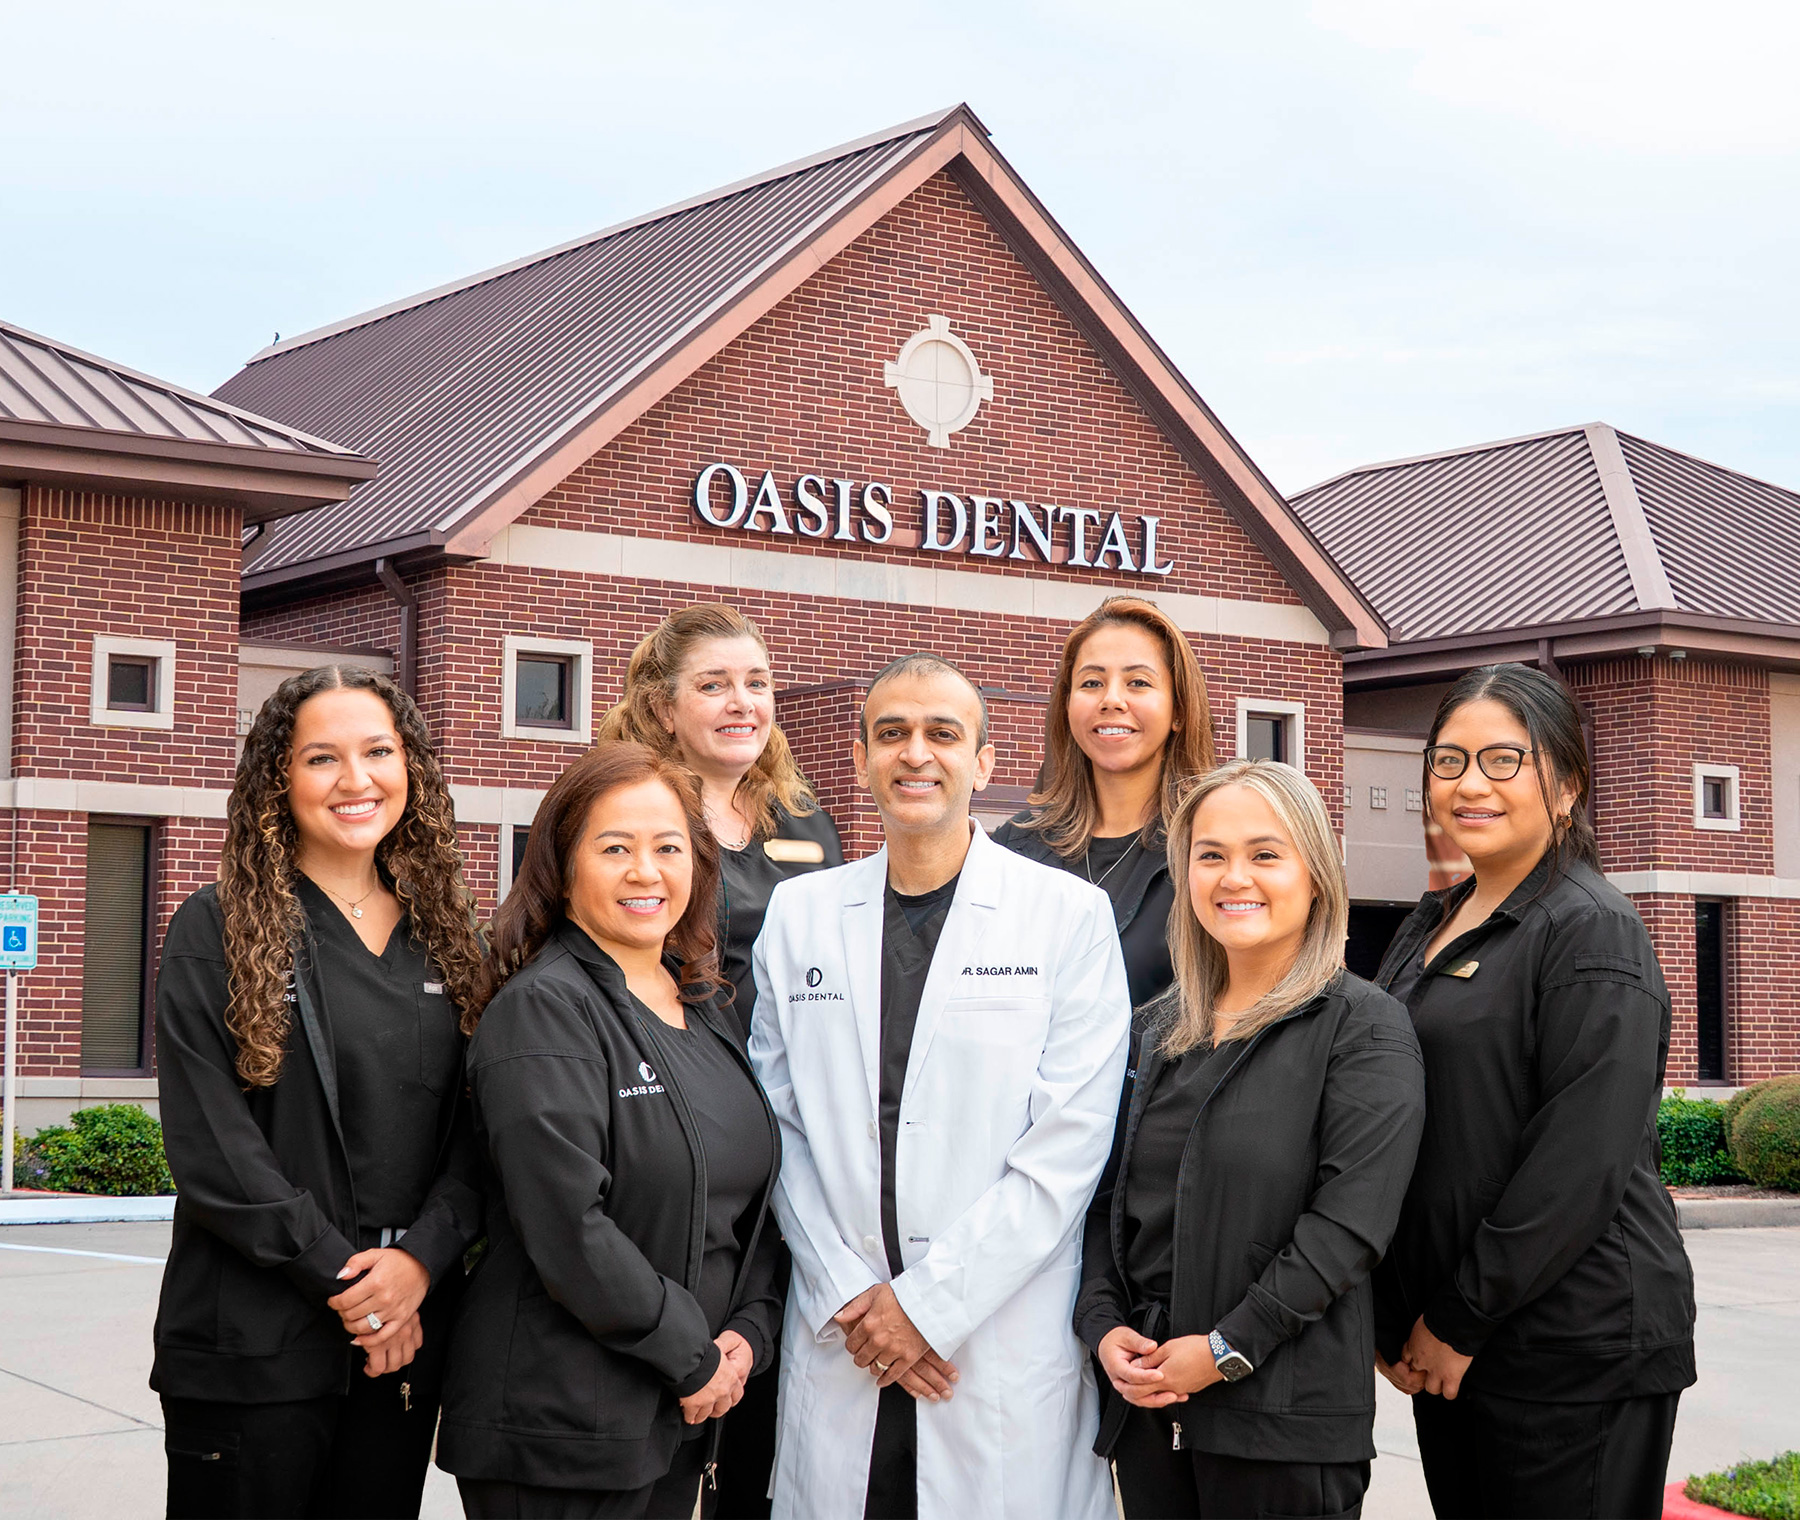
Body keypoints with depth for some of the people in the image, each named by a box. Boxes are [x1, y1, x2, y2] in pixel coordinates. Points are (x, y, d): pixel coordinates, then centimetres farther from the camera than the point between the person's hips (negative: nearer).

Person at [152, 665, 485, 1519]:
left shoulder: (446, 939, 10)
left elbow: (474, 1131, 5)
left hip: (406, 1337, 4)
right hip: (252, 1346, -4)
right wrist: (341, 1277, -14)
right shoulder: (218, 932, -3)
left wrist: (420, 1259, -11)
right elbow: (209, 1144, -10)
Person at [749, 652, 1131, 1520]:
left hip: (1007, 1348, -2)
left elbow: (1068, 1145, -7)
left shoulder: (1071, 915, -1)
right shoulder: (799, 913, 9)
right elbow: (780, 1124, 6)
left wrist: (927, 1300, -10)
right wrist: (846, 1295, -5)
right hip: (838, 1348, 2)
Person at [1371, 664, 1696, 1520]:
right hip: (1448, 1349, 7)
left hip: (1577, 1351, -7)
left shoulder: (1592, 934, -11)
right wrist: (1397, 1318, 8)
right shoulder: (1432, 927, 14)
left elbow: (1580, 1167, -18)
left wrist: (1463, 1318, -15)